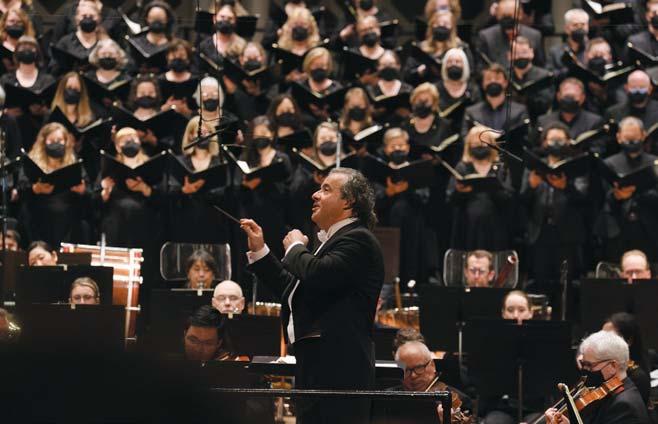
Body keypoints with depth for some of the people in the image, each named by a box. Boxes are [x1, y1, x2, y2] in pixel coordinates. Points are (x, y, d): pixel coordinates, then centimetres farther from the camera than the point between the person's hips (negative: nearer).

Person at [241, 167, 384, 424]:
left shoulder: (358, 240, -9)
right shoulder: (331, 241, 23)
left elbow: (317, 275, -25)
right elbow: (295, 291, 29)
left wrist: (295, 248, -4)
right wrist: (259, 251, 26)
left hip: (340, 368, -11)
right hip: (315, 365, 11)